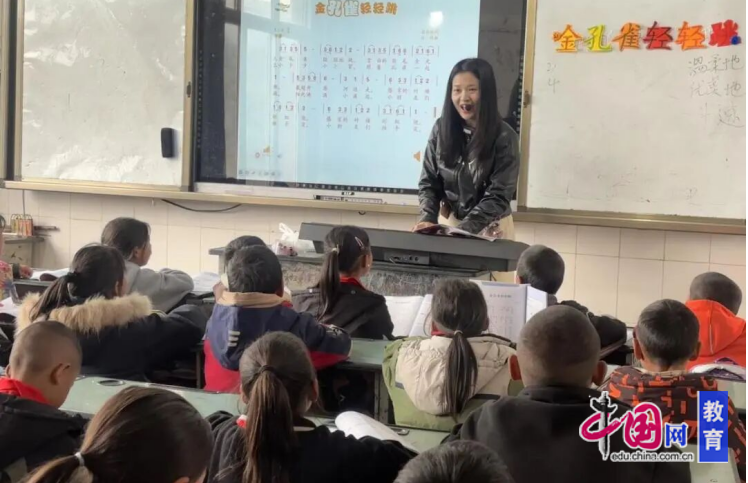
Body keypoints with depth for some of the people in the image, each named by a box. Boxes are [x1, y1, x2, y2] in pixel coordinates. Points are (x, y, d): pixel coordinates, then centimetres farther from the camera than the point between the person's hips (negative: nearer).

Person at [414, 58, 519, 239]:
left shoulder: (504, 137, -15)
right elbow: (429, 181, -1)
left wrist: (463, 229, -28)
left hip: (489, 227, -3)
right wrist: (428, 219, -18)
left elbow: (498, 196, -18)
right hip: (449, 222, 3)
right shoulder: (441, 129, -4)